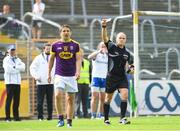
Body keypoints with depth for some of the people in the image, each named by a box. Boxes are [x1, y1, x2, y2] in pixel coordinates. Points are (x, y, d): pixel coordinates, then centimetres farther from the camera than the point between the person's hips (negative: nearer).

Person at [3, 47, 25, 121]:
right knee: (9, 99, -7)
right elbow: (8, 69, -16)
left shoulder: (17, 59, 18)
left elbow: (23, 67, 3)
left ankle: (16, 116, 9)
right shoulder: (6, 59, 0)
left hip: (17, 82, 5)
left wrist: (14, 67, -12)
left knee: (17, 100, 4)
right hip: (10, 82, -5)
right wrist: (18, 68, -8)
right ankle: (7, 117, -6)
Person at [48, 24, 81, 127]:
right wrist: (49, 73, 11)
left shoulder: (75, 45, 2)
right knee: (58, 95, -17)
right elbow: (51, 59, 12)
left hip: (71, 76, 0)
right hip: (59, 75, 0)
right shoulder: (55, 45, 3)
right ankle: (61, 119, -7)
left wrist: (78, 72, -15)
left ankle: (69, 122, 9)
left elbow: (78, 59, -1)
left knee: (71, 99, 3)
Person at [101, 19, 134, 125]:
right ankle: (106, 119, 20)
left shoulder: (127, 53, 10)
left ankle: (122, 118, -13)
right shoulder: (112, 47, -3)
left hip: (122, 77, 3)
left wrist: (130, 69, 2)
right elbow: (105, 38, -17)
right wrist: (104, 27, -31)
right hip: (111, 77, -3)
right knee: (108, 98, 7)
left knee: (125, 95, -16)